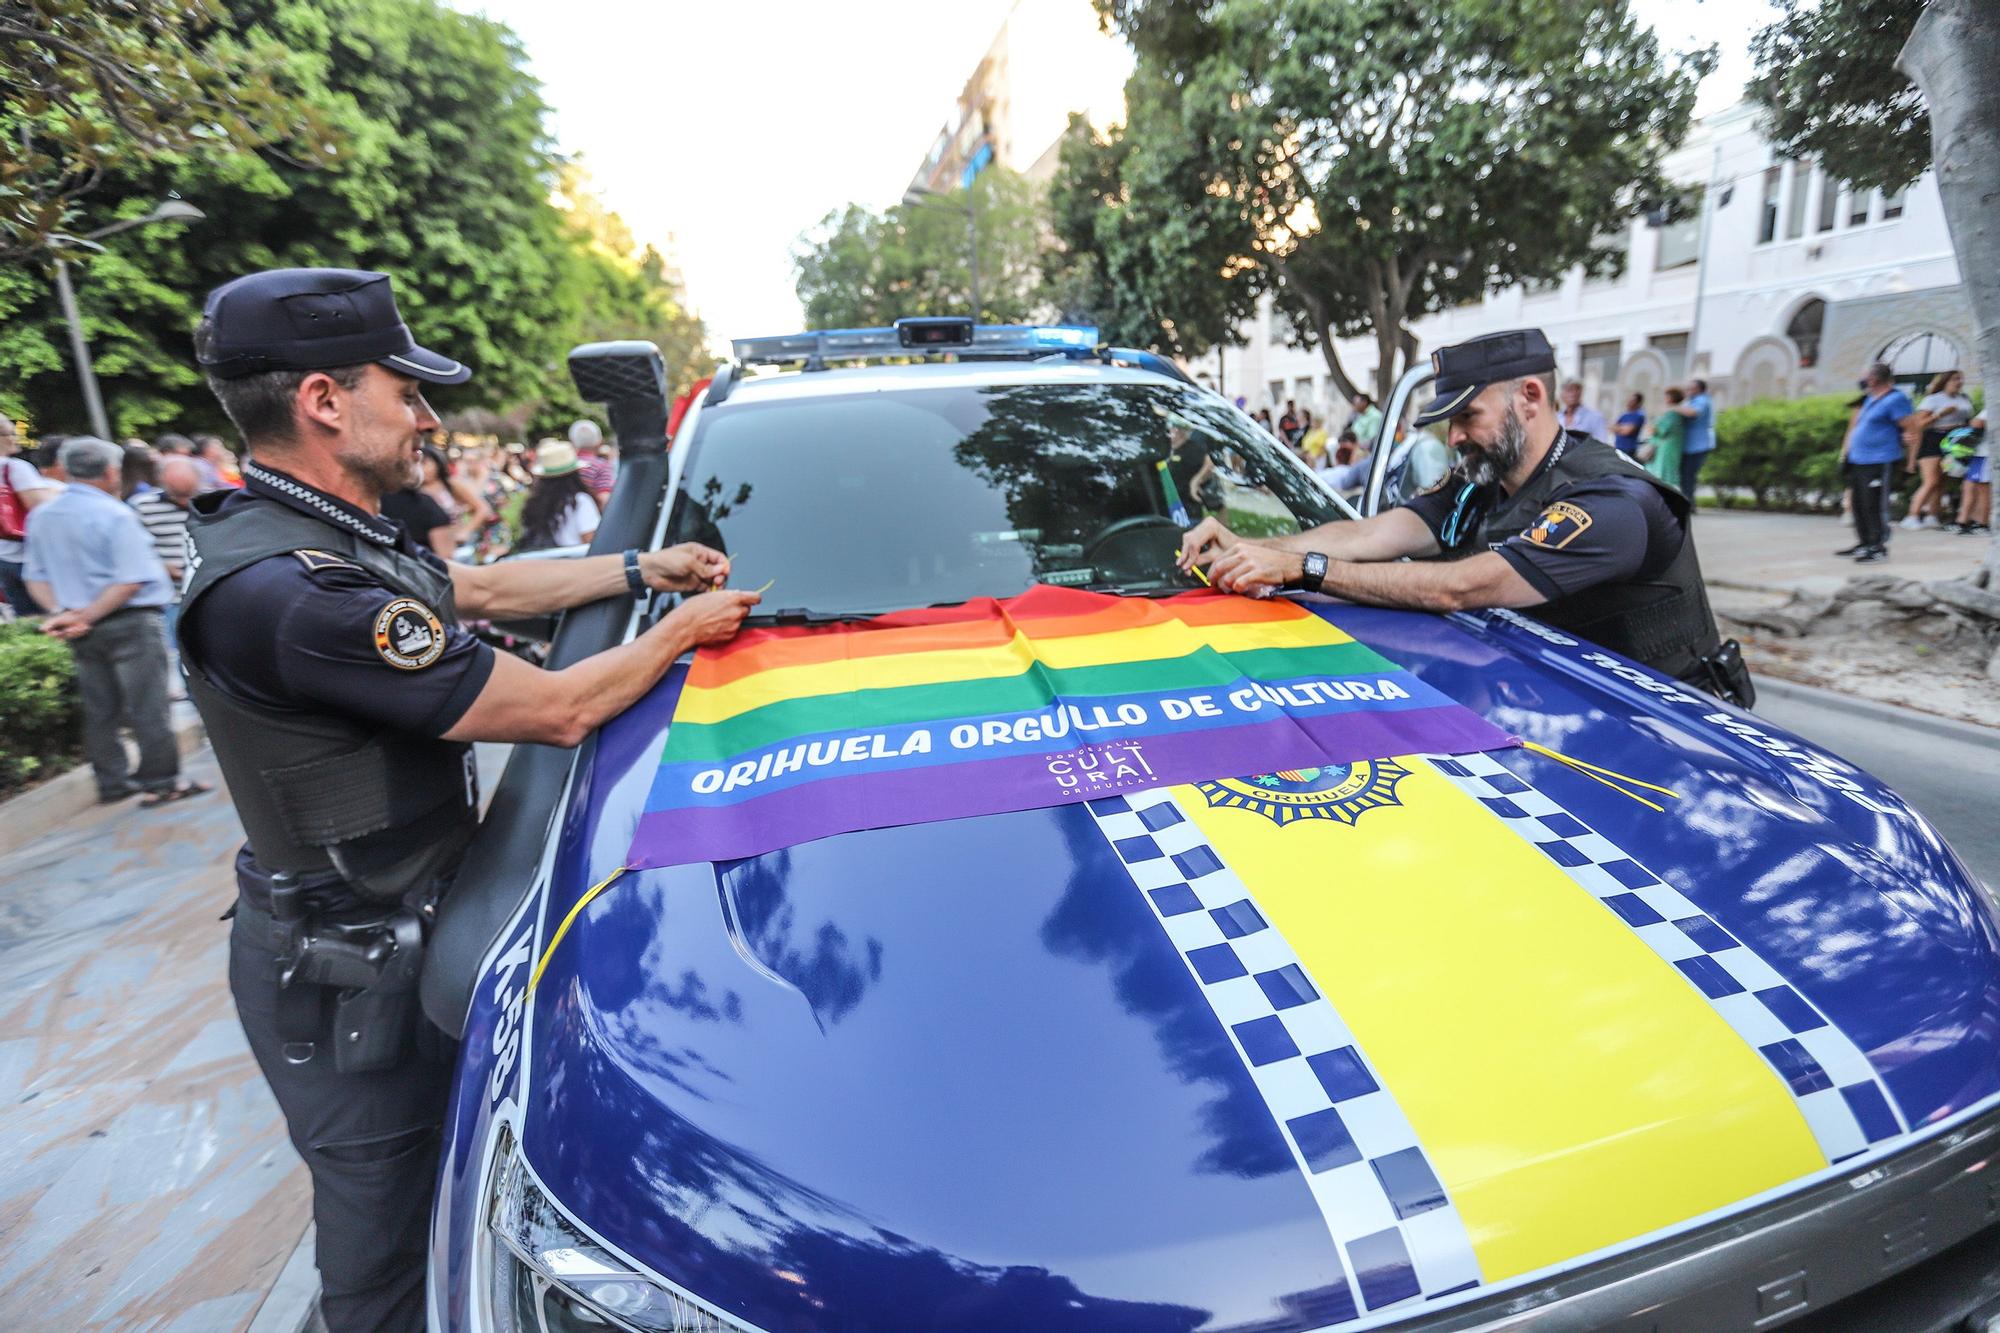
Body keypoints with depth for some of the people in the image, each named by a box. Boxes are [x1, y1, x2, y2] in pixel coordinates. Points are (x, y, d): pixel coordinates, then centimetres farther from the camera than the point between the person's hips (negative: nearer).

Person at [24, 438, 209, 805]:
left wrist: (62, 612, -3)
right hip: (129, 623, -7)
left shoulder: (40, 517, 8)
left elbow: (35, 578, 9)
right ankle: (160, 782, 4)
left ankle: (112, 782, 22)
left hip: (83, 634, 7)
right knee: (147, 707, 0)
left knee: (99, 709, 14)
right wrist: (84, 617, -13)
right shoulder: (115, 514, -13)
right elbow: (132, 581, -20)